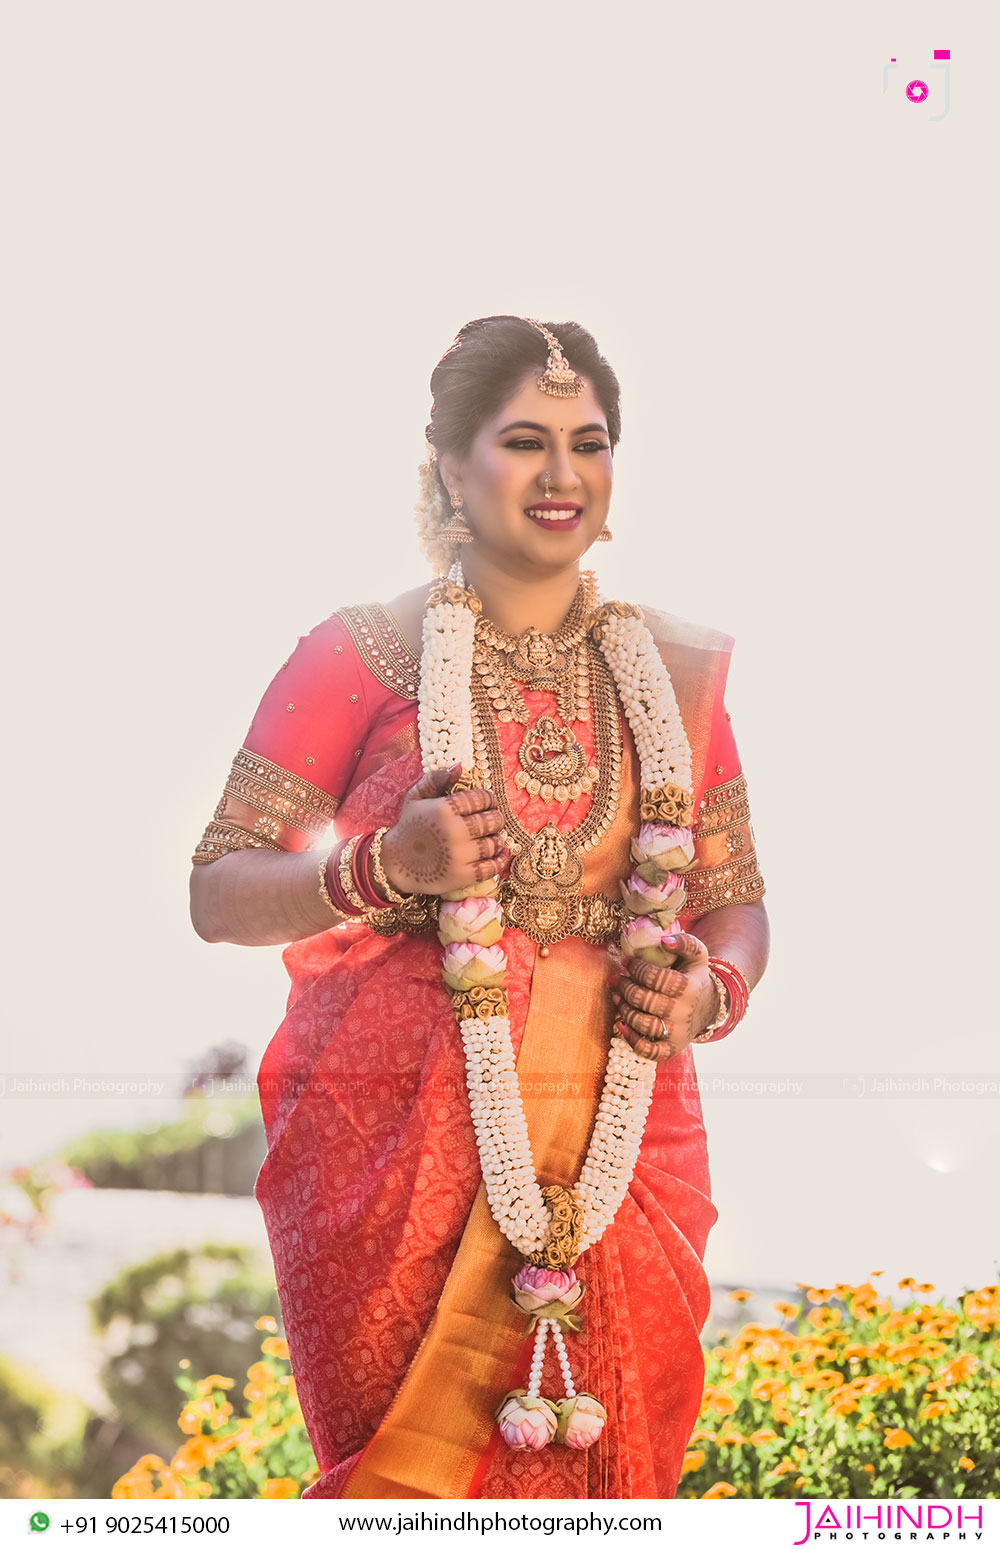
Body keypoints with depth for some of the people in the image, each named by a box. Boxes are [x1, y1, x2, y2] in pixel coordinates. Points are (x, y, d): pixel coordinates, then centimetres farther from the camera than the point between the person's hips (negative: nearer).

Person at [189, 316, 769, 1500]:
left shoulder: (673, 671, 12)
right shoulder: (360, 656, 1)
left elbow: (735, 901, 18)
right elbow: (218, 893, 0)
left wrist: (713, 992, -4)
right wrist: (384, 869, -17)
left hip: (621, 1140, 3)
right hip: (398, 1135, -3)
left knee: (603, 1486, 3)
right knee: (411, 1480, -4)